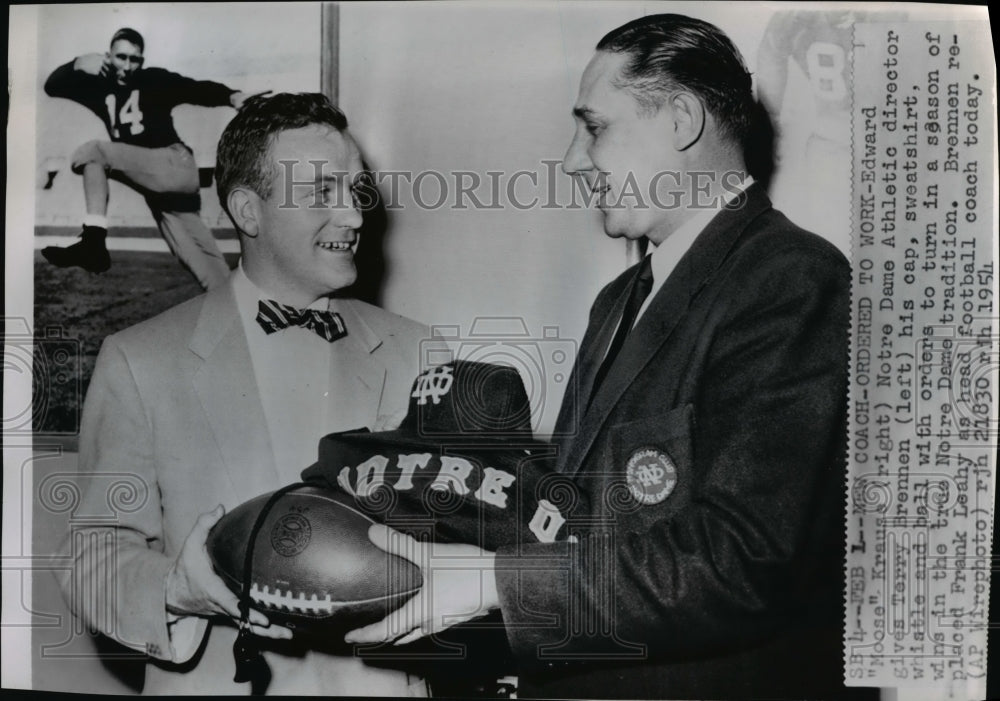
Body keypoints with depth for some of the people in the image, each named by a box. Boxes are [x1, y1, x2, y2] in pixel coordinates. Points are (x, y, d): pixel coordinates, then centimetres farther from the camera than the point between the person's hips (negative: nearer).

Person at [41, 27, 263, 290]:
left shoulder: (154, 79, 11)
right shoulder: (101, 86, 23)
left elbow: (198, 89, 1)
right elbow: (52, 86, 26)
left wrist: (231, 95, -18)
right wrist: (77, 65, 6)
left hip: (174, 165, -5)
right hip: (156, 179, 5)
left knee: (92, 151, -15)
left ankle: (93, 242, -21)